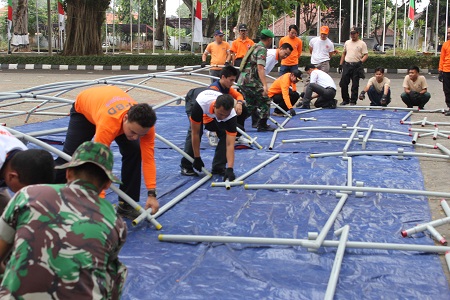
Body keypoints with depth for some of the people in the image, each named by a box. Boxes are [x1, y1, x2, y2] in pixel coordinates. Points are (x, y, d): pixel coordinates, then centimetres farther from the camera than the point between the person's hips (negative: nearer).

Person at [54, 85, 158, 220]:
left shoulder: (144, 123, -35)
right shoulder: (108, 124, -49)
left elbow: (148, 158, -29)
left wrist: (152, 194, -31)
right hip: (83, 106, -3)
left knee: (134, 152, -15)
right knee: (69, 156, 0)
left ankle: (126, 204, -3)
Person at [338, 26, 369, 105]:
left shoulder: (362, 44, -1)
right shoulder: (347, 43, 14)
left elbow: (366, 55, -5)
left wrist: (361, 62, -21)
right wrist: (340, 64, 12)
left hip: (356, 66, -4)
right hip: (346, 65, 4)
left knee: (355, 85, 0)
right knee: (343, 83, 3)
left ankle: (353, 101, 8)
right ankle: (345, 99, 16)